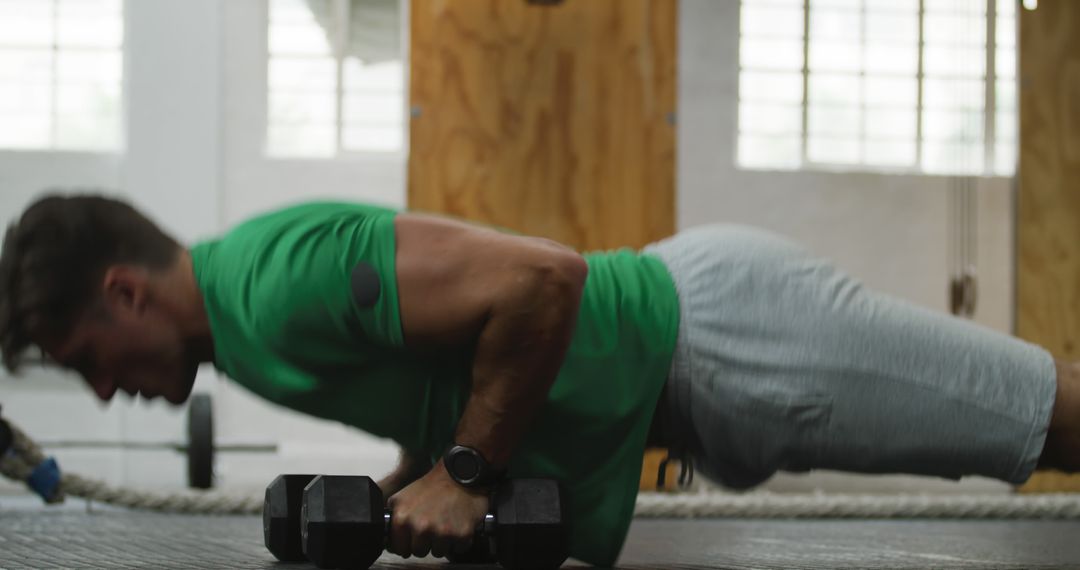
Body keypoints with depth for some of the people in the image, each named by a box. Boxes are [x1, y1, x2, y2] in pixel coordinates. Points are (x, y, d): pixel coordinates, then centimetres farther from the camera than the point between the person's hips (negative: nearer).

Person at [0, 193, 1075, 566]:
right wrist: (420, 456, 10)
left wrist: (462, 472, -22)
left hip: (708, 335, -9)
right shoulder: (246, 302, 8)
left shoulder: (284, 284, -24)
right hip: (681, 317, 9)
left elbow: (539, 280, -33)